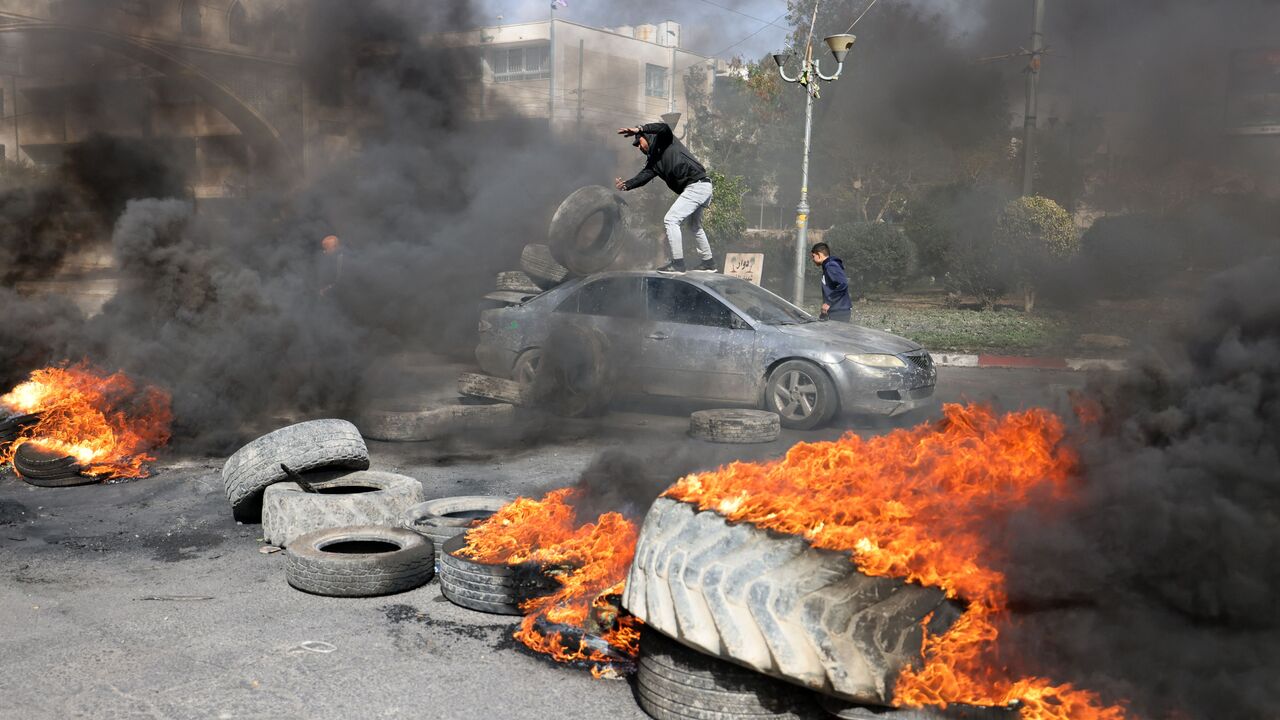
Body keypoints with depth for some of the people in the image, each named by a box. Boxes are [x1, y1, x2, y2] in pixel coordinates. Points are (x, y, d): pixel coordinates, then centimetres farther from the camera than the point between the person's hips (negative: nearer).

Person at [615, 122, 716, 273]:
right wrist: (626, 185, -12)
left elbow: (664, 127, -22)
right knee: (695, 225, 24)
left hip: (697, 185, -10)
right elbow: (643, 177, 4)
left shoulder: (666, 141, 1)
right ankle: (708, 262, 37)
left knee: (671, 220, -14)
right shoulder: (653, 160, 20)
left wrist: (639, 130, -27)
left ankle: (678, 263, -14)